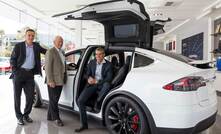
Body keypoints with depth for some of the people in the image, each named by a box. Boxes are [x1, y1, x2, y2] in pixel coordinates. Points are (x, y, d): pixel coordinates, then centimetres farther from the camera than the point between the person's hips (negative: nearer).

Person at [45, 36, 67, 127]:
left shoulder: (62, 52, 16)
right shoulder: (50, 52, -9)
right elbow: (47, 67, -15)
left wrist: (64, 79, 15)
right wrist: (50, 81, -19)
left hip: (60, 81, 8)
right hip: (53, 81, -8)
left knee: (55, 99, 14)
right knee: (54, 100, 0)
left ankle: (50, 116, 25)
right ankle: (56, 118, 7)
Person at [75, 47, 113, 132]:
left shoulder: (108, 65, -2)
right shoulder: (92, 63, 10)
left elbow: (109, 78, -10)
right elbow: (87, 74, 14)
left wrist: (96, 81, -18)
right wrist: (89, 78, -11)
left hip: (102, 85, -3)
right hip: (92, 84, 3)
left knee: (107, 84, -39)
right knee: (80, 100, -15)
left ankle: (97, 103, -15)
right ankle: (84, 124, -5)